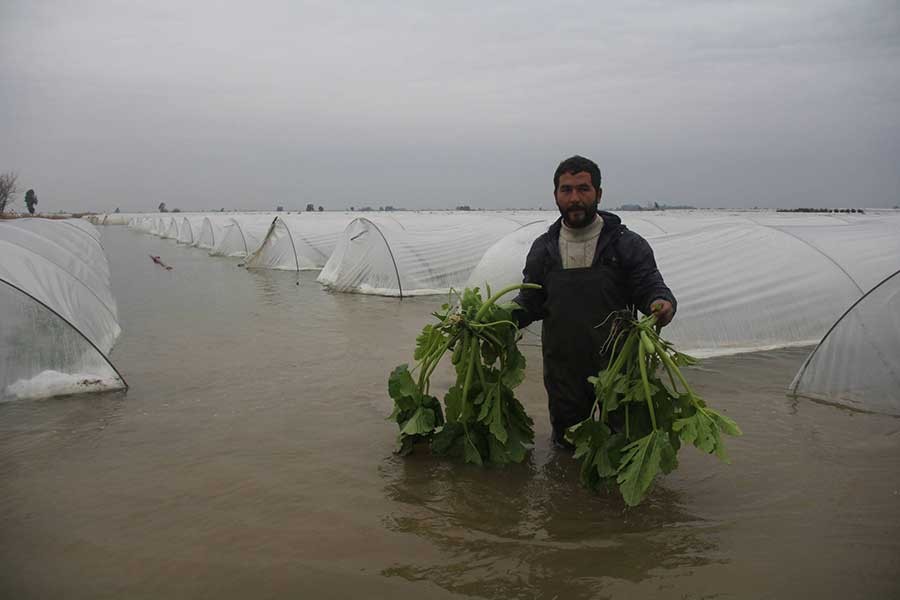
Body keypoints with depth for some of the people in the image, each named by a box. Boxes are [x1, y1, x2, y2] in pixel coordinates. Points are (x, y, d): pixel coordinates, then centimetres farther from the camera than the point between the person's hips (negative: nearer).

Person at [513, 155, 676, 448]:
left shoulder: (628, 244, -4)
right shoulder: (543, 248, 4)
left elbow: (651, 287, -5)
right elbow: (530, 302, 8)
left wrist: (662, 304, -30)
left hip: (618, 364, -2)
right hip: (563, 367, 2)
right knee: (566, 442, 15)